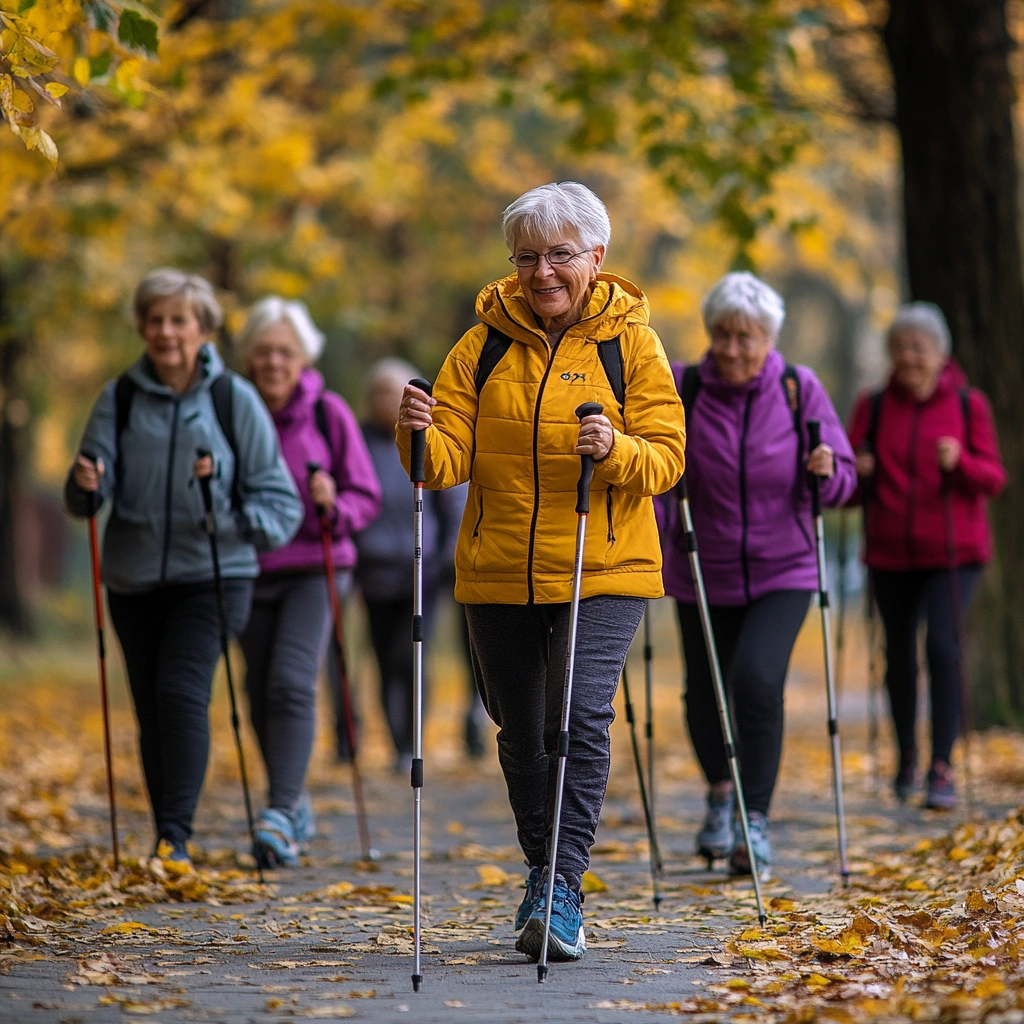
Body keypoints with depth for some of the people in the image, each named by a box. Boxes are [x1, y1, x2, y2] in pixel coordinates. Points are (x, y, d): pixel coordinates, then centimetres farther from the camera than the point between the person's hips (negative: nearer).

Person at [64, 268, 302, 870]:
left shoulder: (234, 399, -2)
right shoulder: (120, 398, 3)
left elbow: (279, 501, 1)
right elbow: (91, 493, -1)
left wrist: (235, 525, -18)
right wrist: (85, 485, -25)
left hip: (211, 577, -3)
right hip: (135, 578, 3)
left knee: (182, 691, -19)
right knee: (151, 709, 7)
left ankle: (177, 838, -20)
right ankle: (169, 843, 19)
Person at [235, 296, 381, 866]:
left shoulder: (328, 413, -2)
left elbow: (368, 498, 1)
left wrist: (334, 505, -19)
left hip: (315, 569, -3)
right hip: (252, 571, 3)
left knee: (292, 682, -20)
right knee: (262, 695, 8)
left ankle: (281, 817, -24)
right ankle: (297, 808, 28)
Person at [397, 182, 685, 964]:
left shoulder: (630, 342, 0)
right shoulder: (485, 346, 6)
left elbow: (667, 458, -5)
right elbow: (451, 461, 0)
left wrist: (617, 449, -26)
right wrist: (421, 435, -22)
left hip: (604, 570, -3)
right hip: (498, 574, 3)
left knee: (581, 717, -17)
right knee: (522, 734, 11)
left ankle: (563, 890, -15)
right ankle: (546, 880, 28)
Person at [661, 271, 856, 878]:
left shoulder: (800, 390, -5)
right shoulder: (681, 390, -7)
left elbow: (842, 483, -1)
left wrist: (827, 471, -23)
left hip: (783, 573, -1)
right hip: (703, 573, 2)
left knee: (757, 679, -21)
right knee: (704, 695, 8)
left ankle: (756, 821, -11)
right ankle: (721, 792, 39)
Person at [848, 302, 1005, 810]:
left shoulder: (968, 405, 1)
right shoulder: (873, 406, 5)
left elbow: (993, 479, -2)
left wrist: (960, 463, -22)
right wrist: (856, 470, -16)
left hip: (952, 551, -2)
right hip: (891, 553, 2)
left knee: (943, 645, -17)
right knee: (899, 654, 9)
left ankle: (941, 769, -16)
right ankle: (906, 758, 30)